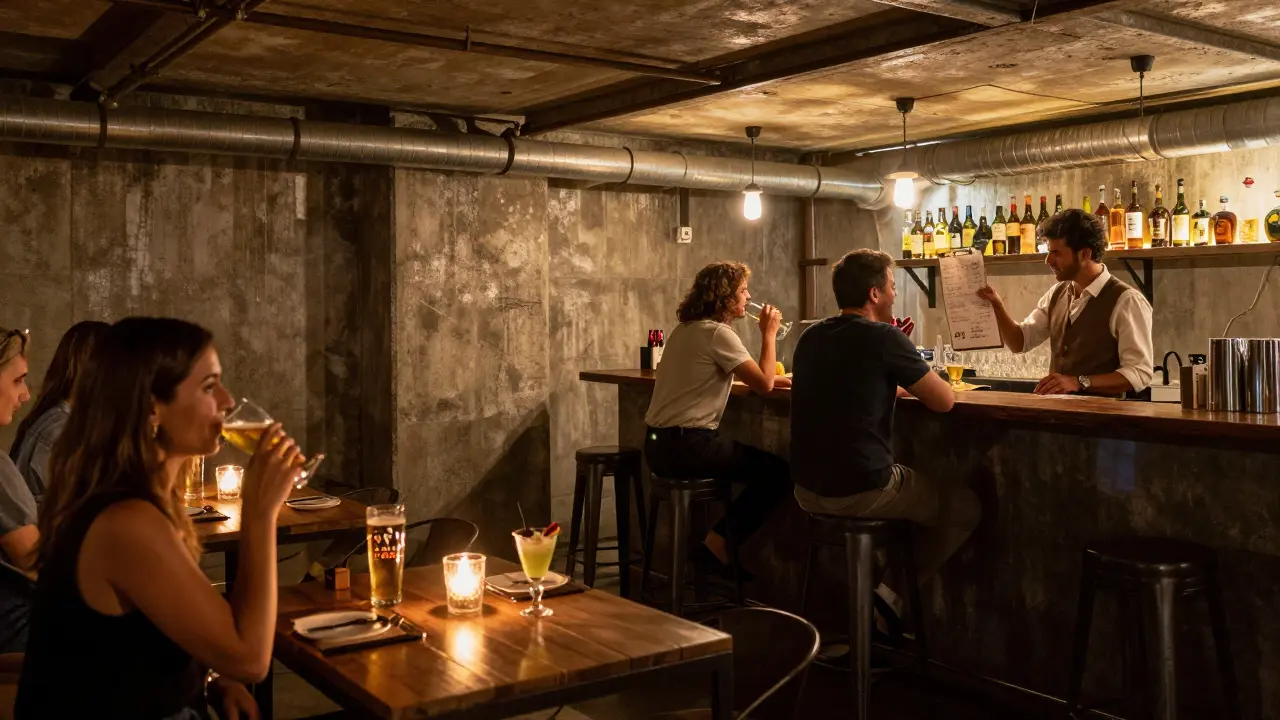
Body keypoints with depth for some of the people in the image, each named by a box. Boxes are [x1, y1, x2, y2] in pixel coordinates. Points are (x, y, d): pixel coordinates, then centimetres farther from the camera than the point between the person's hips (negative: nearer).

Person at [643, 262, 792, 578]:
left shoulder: (686, 329, 15)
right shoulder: (717, 333, -14)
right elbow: (763, 384, -17)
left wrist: (778, 379, 15)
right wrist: (769, 333, -6)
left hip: (658, 443, 10)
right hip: (686, 445, -10)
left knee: (755, 463, 27)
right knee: (777, 471, 0)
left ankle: (718, 541, 24)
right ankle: (718, 543, 3)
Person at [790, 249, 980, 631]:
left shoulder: (810, 337, 9)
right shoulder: (884, 337, -13)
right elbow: (945, 400, -7)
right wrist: (915, 382, 13)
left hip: (807, 490, 8)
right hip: (861, 492, -7)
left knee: (903, 480, 36)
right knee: (965, 506, 13)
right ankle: (893, 591, 6)